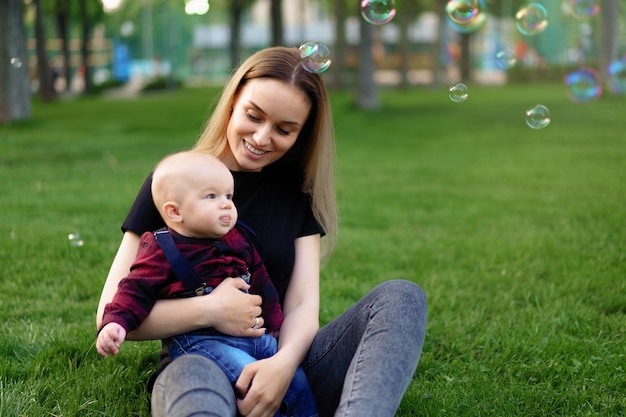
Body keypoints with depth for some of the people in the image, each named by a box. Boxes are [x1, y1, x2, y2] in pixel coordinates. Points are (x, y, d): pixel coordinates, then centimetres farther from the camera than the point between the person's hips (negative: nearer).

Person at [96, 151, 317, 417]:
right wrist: (115, 323, -24)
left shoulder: (239, 241, 14)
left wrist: (276, 328, 24)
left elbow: (262, 287, 22)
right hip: (199, 341, -7)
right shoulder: (162, 250, -4)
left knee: (296, 378, -1)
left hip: (254, 335, 7)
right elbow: (136, 290, -7)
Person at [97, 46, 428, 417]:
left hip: (281, 370, 4)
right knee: (194, 375, -42)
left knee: (401, 298, -21)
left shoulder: (298, 191, 12)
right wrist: (208, 311, -17)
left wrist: (285, 362, -23)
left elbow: (303, 305, 0)